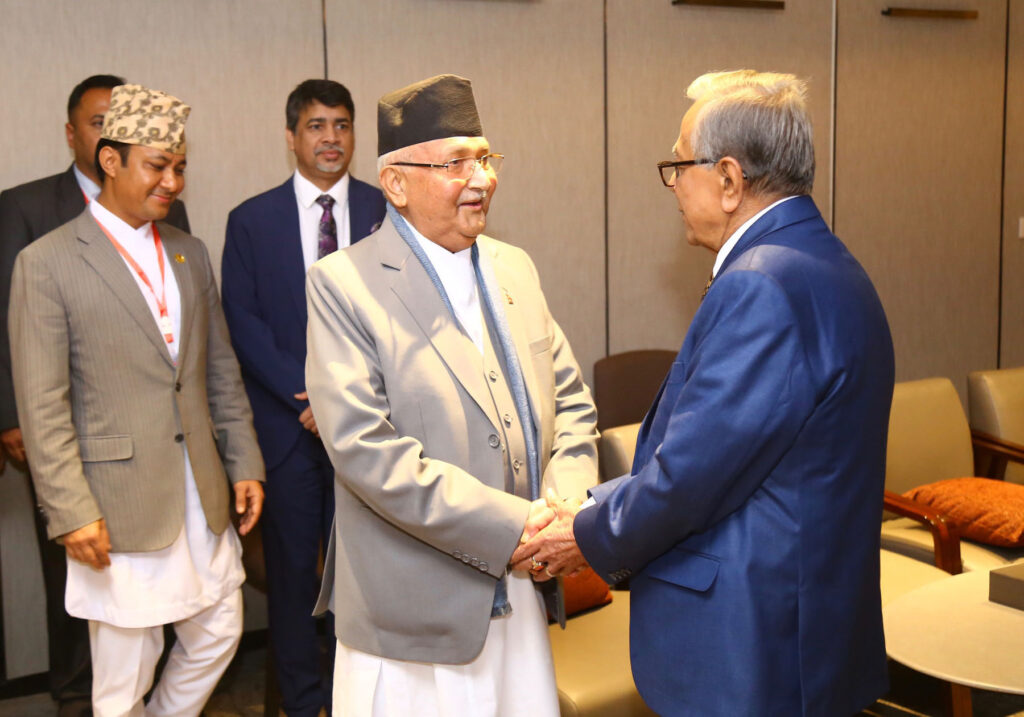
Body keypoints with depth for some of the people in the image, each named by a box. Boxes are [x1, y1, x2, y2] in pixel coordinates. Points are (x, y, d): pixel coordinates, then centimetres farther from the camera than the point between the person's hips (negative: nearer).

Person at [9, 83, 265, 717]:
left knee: (219, 632, 15)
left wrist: (245, 463, 8)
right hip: (120, 506, -6)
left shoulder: (191, 253, 10)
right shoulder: (47, 263, -8)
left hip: (202, 494, 6)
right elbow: (43, 405, -11)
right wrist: (70, 511, -14)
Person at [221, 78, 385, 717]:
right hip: (287, 423, 0)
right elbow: (243, 321, -1)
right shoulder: (251, 221, 3)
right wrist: (307, 393, -12)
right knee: (292, 564, 8)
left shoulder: (387, 212, 4)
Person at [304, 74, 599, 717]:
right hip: (414, 612, -5)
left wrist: (568, 503, -7)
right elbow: (366, 448, -20)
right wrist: (512, 526, -20)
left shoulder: (515, 268, 9)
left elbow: (570, 399, 12)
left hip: (518, 594, 6)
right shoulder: (341, 285, -11)